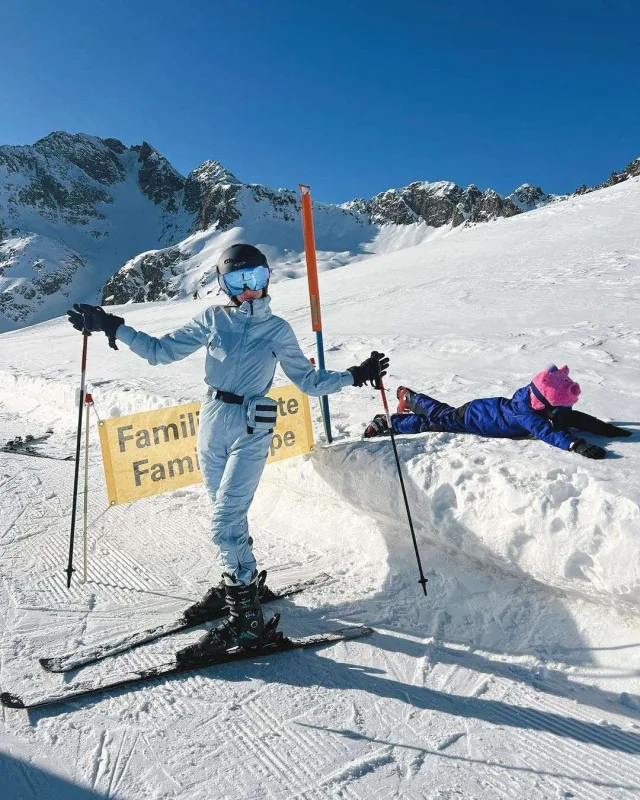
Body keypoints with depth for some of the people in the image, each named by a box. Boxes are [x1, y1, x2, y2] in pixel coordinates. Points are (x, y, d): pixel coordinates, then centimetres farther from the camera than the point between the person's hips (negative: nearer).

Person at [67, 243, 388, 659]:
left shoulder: (278, 329, 1)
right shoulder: (212, 319, 6)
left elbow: (309, 381, 5)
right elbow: (161, 350, 8)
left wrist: (354, 376, -4)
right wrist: (113, 328, 2)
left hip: (252, 429, -4)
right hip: (213, 421, 4)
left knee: (226, 520, -11)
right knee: (228, 512, 15)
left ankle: (246, 616, 0)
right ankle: (241, 581, 36)